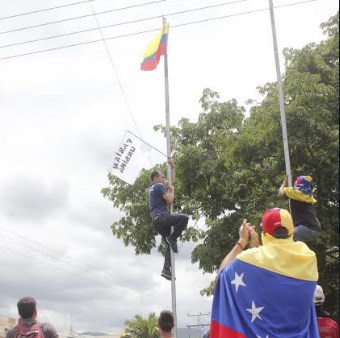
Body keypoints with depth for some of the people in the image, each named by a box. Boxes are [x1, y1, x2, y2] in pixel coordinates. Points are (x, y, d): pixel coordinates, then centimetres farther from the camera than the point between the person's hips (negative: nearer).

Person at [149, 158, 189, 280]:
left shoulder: (154, 187, 27)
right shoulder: (159, 186, -3)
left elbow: (173, 181, 36)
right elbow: (170, 200, -13)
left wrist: (173, 167, 32)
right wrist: (171, 190, 4)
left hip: (158, 221, 10)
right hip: (161, 217, -10)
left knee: (169, 245, 11)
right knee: (184, 218, -25)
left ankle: (166, 269, 4)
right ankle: (172, 238, -13)